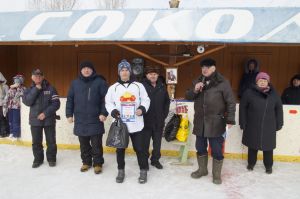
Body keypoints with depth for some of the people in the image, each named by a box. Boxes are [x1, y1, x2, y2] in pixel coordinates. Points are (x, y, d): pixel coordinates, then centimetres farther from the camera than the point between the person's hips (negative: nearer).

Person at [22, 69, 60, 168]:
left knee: (51, 141, 6)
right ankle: (38, 159, 27)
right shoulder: (29, 89, 4)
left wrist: (45, 113, -16)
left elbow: (56, 103, -9)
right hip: (35, 120, 2)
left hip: (49, 119, -2)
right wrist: (36, 89, -17)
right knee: (36, 141, 10)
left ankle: (51, 158, 23)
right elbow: (27, 102, -13)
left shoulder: (50, 88, -4)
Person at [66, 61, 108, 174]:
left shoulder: (99, 82, -3)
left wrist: (104, 113, -14)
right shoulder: (75, 83, 8)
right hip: (80, 120, 4)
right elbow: (70, 100, 11)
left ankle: (97, 163, 20)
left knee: (96, 144, 5)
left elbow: (105, 98, -6)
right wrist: (69, 114, 6)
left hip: (95, 120, -3)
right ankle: (86, 162, 31)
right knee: (84, 144, 14)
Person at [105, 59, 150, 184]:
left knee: (140, 148, 5)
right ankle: (121, 171, 30)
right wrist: (113, 111, -11)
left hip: (136, 124, -1)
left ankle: (143, 171, 22)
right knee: (120, 149, 12)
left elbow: (146, 100, 7)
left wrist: (142, 108, -12)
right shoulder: (113, 87, 4)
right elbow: (108, 102, 8)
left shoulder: (139, 86, 3)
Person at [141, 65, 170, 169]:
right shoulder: (142, 85, -9)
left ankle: (155, 159, 30)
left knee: (157, 141, 15)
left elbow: (167, 101, 13)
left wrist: (165, 114, 7)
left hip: (159, 120, 4)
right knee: (145, 142, 7)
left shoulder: (162, 86, 7)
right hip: (146, 120, -4)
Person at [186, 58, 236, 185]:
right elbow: (188, 96, 10)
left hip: (216, 123, -5)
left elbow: (231, 102, -8)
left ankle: (216, 175, 24)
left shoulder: (223, 83, -7)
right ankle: (202, 170, 36)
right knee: (200, 148, 16)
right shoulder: (198, 82, 9)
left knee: (216, 150, 5)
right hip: (200, 122, 5)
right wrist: (195, 90, -10)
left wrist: (230, 120, -13)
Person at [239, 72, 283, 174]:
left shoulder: (274, 94, 1)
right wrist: (243, 123, -5)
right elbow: (243, 108, -3)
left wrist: (279, 124, 5)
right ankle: (251, 163, 33)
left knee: (268, 146, 10)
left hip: (269, 127, 1)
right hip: (252, 126, -1)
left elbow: (279, 110, 6)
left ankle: (268, 166, 30)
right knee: (252, 145, 13)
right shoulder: (249, 93, -6)